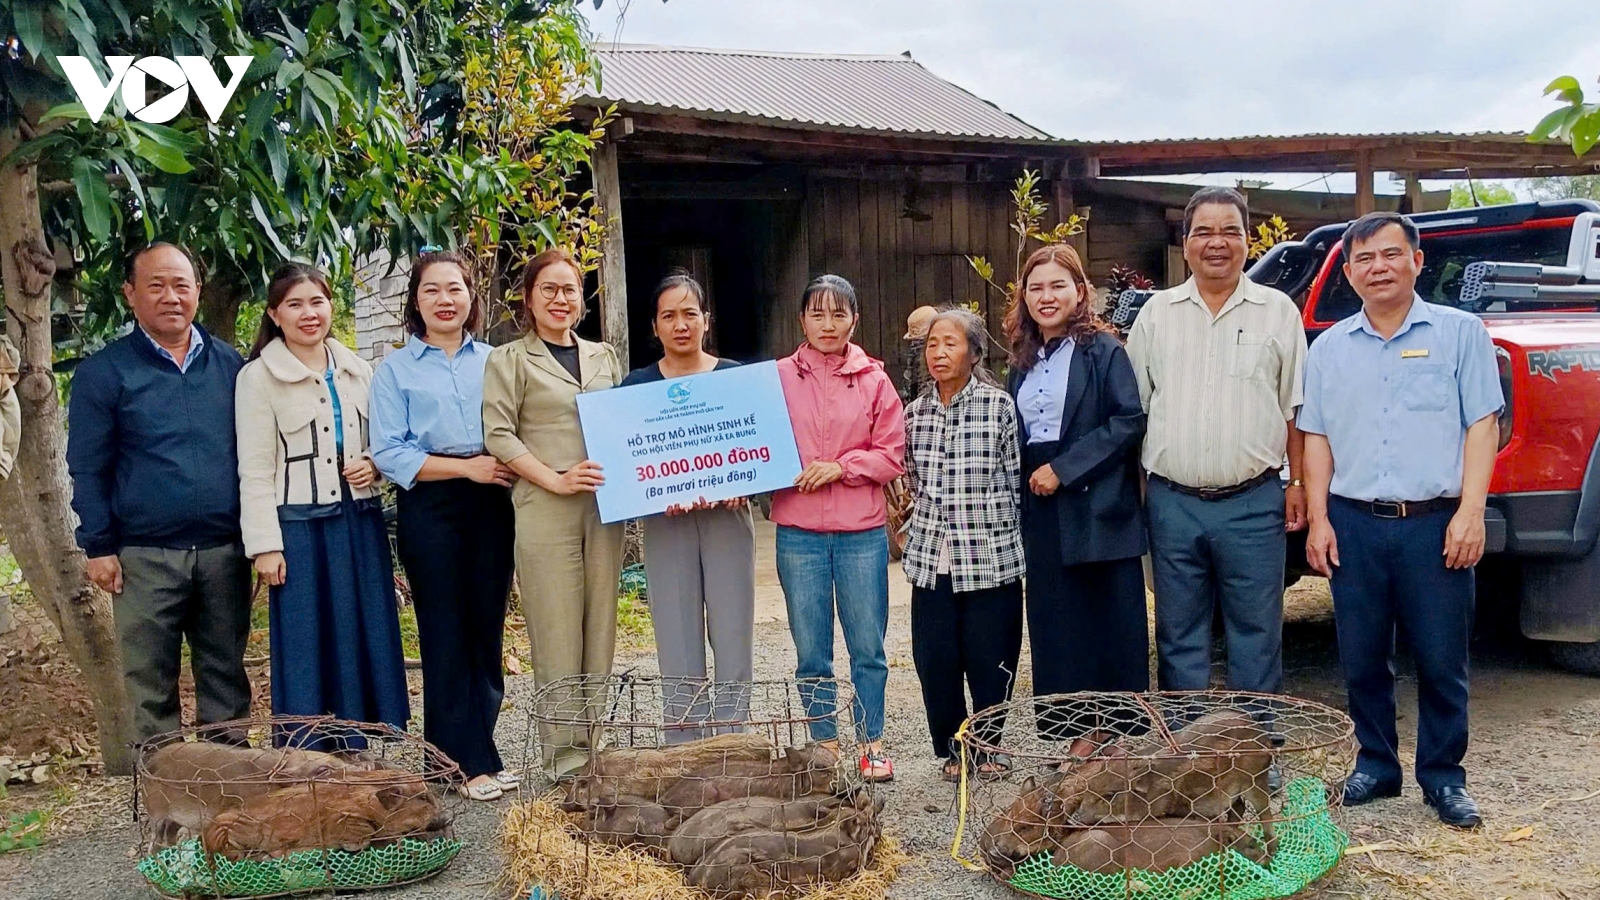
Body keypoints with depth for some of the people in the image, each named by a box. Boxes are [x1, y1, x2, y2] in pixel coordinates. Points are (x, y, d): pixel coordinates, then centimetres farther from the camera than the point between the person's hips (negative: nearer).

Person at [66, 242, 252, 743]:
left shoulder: (229, 364, 9)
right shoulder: (104, 372, 1)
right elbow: (87, 468, 0)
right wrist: (98, 547, -5)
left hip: (224, 551, 3)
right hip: (146, 558, -2)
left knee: (227, 680, 11)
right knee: (151, 686, 6)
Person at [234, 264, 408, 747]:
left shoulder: (357, 370, 11)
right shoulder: (258, 377, -3)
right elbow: (255, 471, -6)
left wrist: (374, 465, -2)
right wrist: (266, 546, -11)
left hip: (361, 524, 5)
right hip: (301, 527, -5)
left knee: (371, 645, 7)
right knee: (306, 653, 0)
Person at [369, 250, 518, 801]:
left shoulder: (493, 361, 13)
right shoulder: (396, 370, 4)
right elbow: (389, 454, -4)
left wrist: (509, 466, -6)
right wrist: (466, 466, -12)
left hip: (490, 506, 3)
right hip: (429, 509, -3)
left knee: (487, 627, 6)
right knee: (446, 633, 0)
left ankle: (476, 749, 19)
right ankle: (469, 761, 9)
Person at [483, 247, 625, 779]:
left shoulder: (604, 357, 18)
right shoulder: (510, 360, 5)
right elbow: (498, 435, -4)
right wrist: (557, 480, -15)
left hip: (604, 509, 4)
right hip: (545, 511, -4)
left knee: (600, 633, 6)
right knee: (558, 636, -4)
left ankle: (593, 747, 15)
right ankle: (564, 754, 4)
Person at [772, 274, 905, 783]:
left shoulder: (873, 379, 3)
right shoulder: (779, 378, 4)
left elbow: (893, 454, 2)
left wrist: (841, 466, -11)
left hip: (862, 533, 0)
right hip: (798, 534, 1)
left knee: (868, 646, 6)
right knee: (811, 651, 8)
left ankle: (872, 744, 22)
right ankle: (824, 745, 22)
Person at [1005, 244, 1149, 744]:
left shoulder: (1103, 350, -4)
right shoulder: (1023, 361, 15)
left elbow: (1130, 420, -13)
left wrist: (1064, 469, -16)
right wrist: (1029, 477, 1)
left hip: (1097, 509, -6)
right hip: (1043, 512, 6)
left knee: (1111, 623, -1)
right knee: (1056, 626, 6)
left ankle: (1110, 730, 9)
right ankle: (1076, 727, 15)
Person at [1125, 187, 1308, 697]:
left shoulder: (1278, 311, 5)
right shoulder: (1157, 312, 8)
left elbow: (1294, 408, 6)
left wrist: (1298, 483, 0)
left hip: (1253, 503, -1)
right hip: (1172, 502, 2)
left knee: (1256, 637, 6)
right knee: (1179, 639, 10)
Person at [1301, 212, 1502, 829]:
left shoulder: (1460, 333, 5)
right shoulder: (1329, 348, 11)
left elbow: (1482, 425, 0)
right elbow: (1316, 438, 11)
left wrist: (1470, 511, -9)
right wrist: (1318, 519, 2)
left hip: (1434, 523, -2)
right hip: (1354, 524, 2)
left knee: (1441, 661, 3)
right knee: (1362, 661, 8)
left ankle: (1443, 777, 18)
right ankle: (1376, 765, 23)